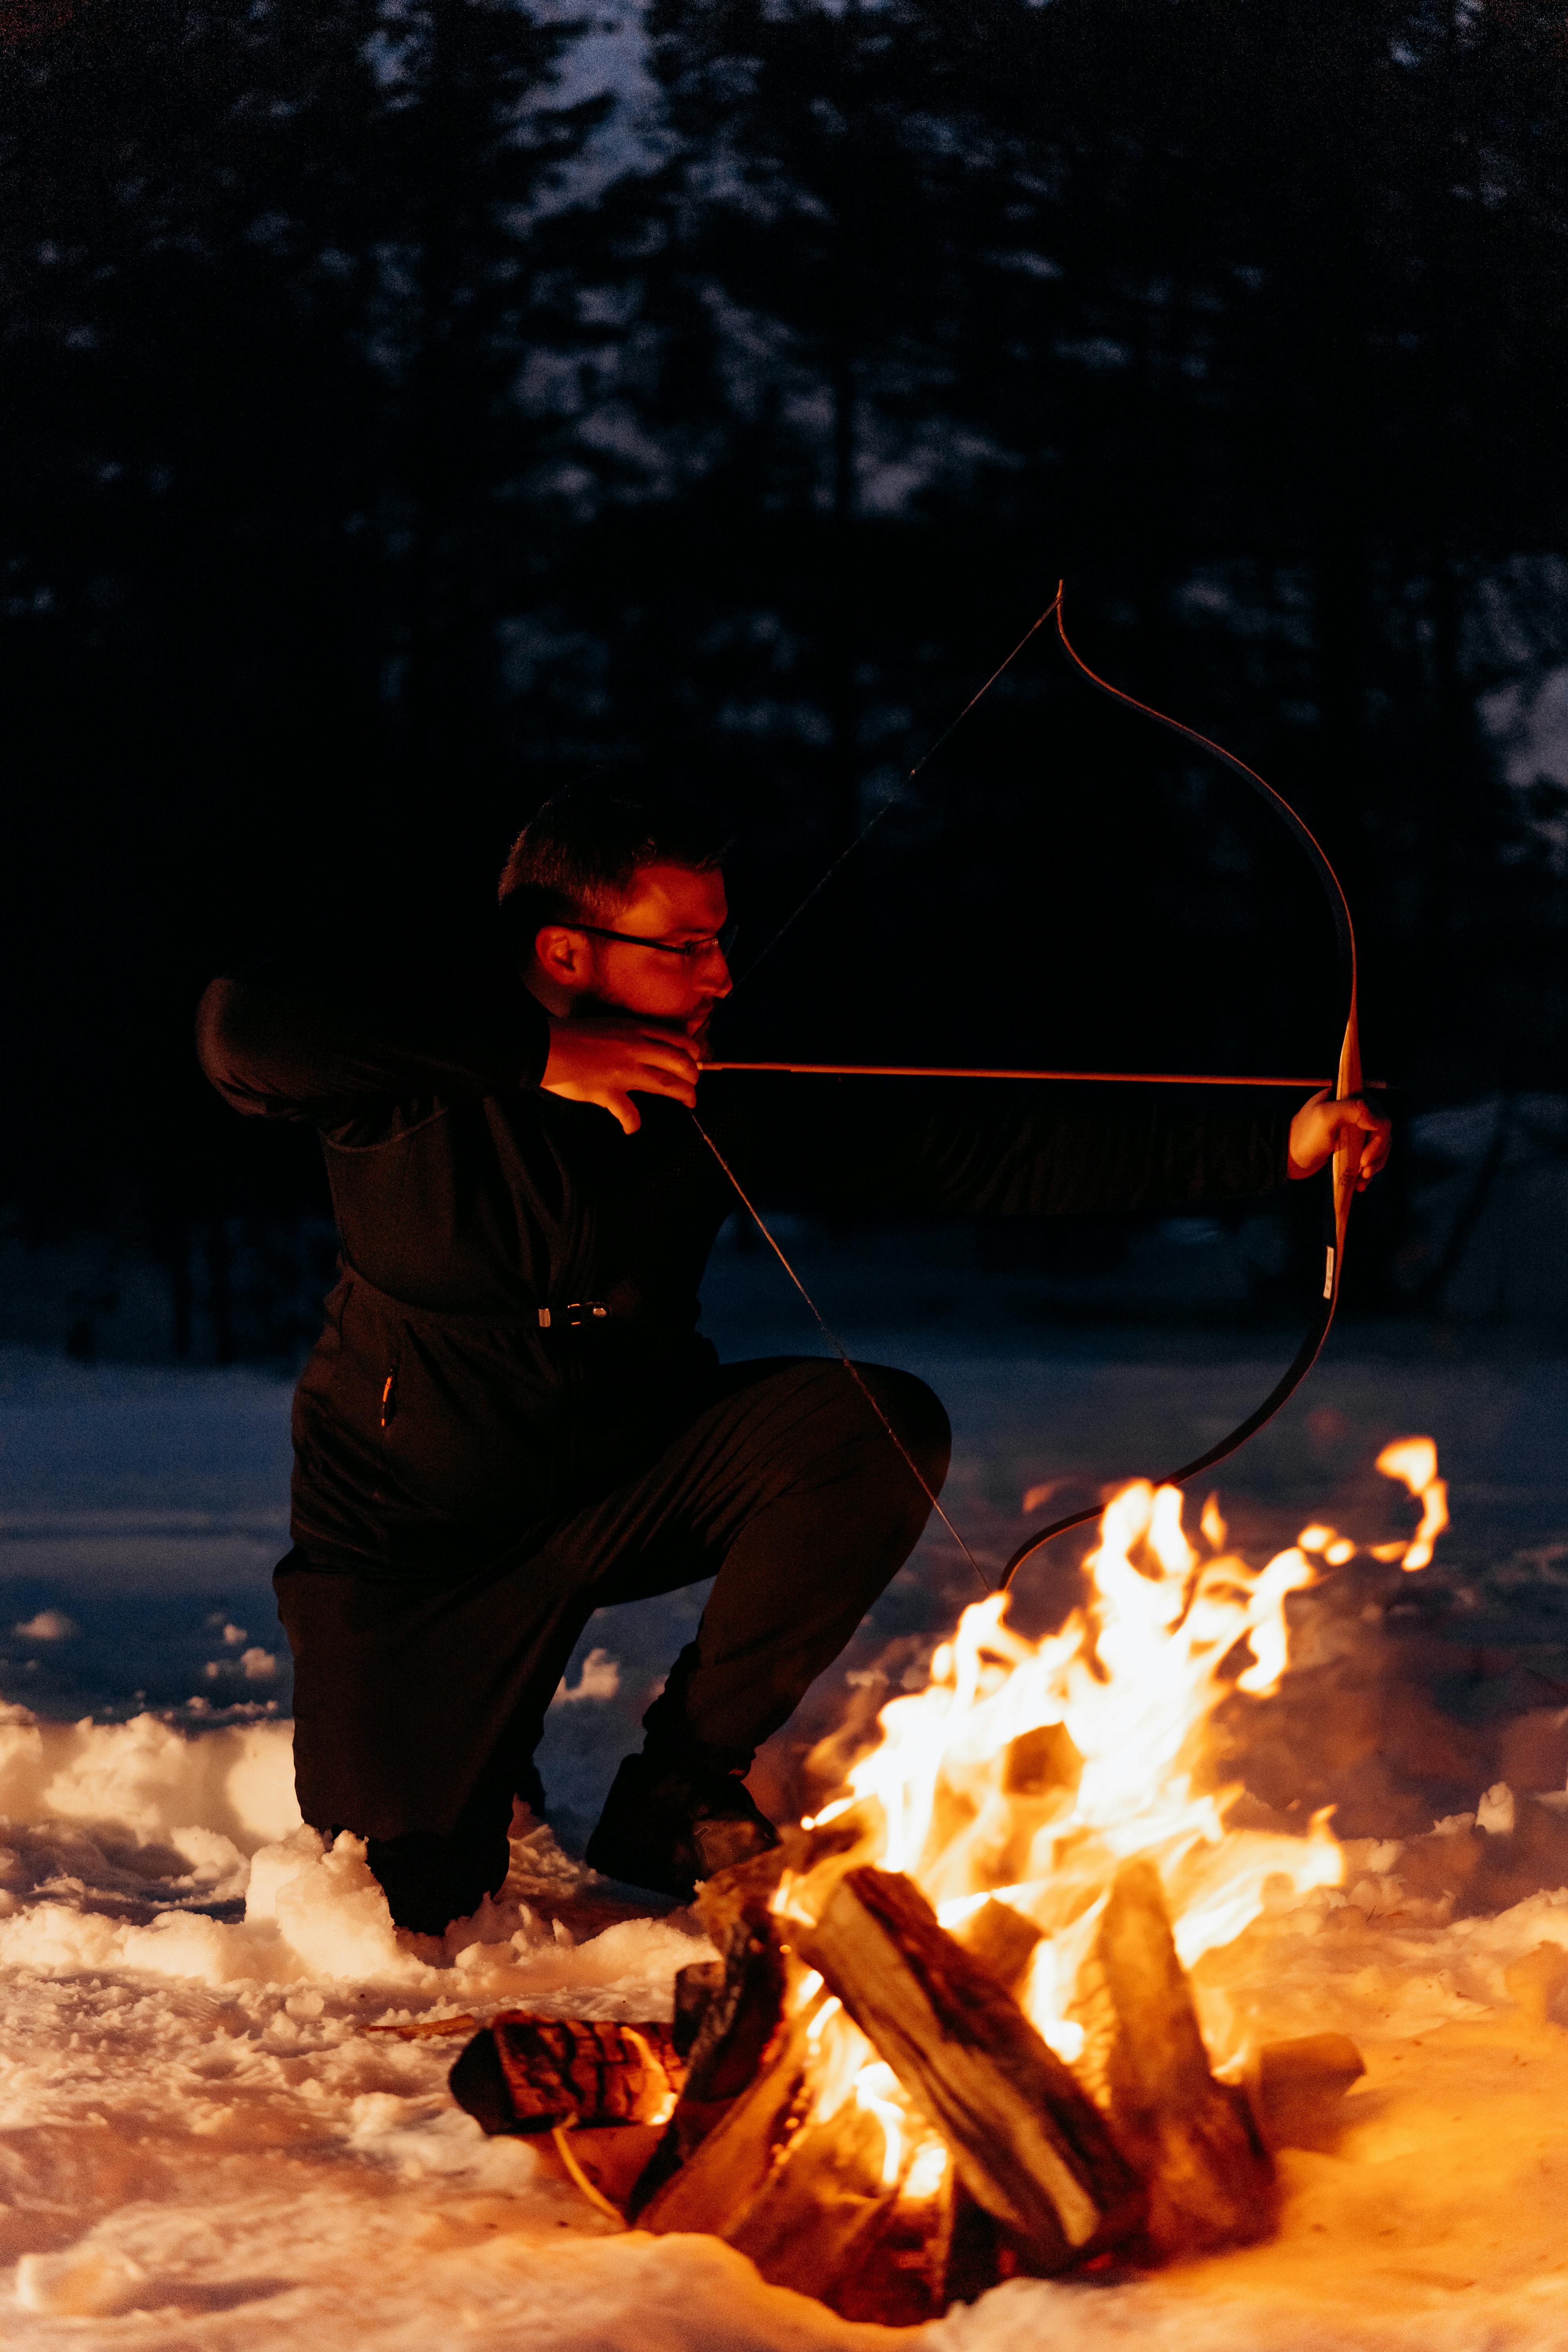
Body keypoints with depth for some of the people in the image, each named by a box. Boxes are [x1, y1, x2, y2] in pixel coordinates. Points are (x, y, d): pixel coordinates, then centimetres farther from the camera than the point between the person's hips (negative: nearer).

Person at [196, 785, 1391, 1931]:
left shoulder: (721, 1096, -14)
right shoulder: (419, 1068, -21)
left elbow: (989, 1146, -20)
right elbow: (242, 1028, -42)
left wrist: (1273, 1143, -28)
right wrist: (532, 1059, -40)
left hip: (627, 1475, 3)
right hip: (410, 1535, -3)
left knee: (884, 1427, -22)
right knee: (417, 1894, -16)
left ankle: (677, 1788, -6)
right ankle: (484, 1759, 23)